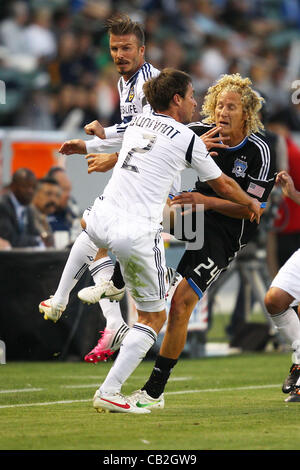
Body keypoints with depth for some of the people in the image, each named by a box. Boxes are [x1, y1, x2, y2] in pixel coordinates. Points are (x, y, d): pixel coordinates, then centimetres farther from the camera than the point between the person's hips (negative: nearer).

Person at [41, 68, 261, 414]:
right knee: (153, 317, 8)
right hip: (137, 233, -5)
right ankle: (109, 392, -1)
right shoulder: (187, 139, 0)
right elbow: (222, 185, 12)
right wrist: (252, 204, 32)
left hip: (102, 220, 5)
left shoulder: (136, 124, 15)